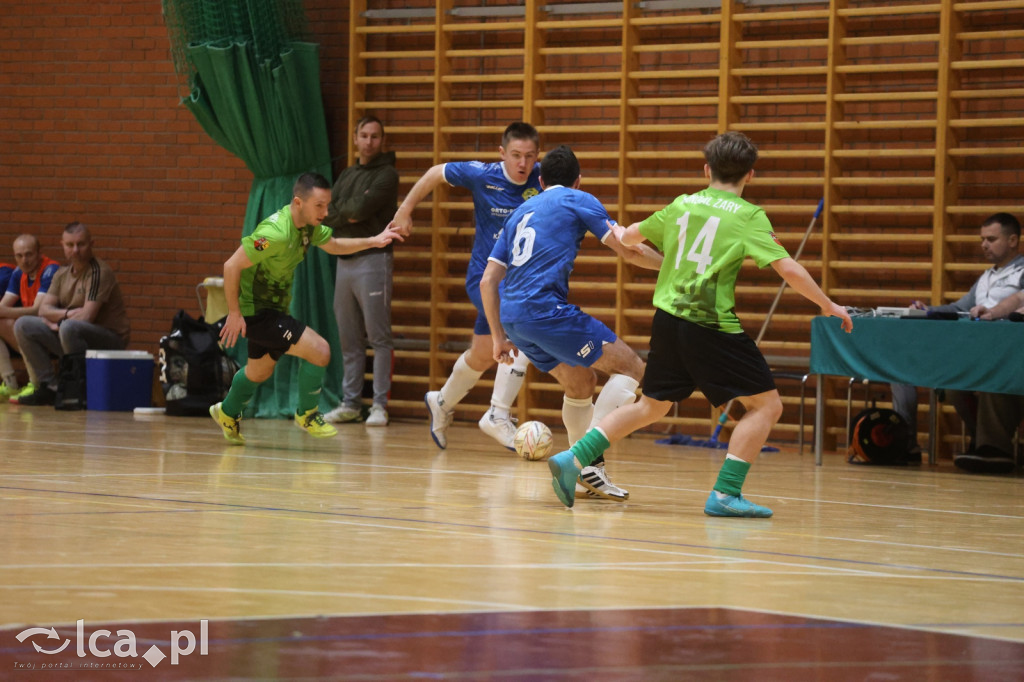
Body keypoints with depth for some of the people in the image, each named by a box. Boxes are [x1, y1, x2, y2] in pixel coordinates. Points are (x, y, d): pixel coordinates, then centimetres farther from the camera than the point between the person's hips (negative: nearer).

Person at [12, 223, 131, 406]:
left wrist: (58, 323, -5)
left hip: (110, 339, -8)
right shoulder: (62, 274, 10)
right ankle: (49, 388, -5)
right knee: (23, 325, -2)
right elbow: (43, 309, 4)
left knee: (68, 328, -38)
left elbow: (86, 317, -21)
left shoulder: (99, 273, -14)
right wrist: (69, 313, -16)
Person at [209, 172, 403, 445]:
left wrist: (373, 241, 6)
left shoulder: (308, 224, -2)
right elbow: (232, 266, -28)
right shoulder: (276, 233, -31)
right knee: (319, 350, -17)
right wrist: (235, 313, -23)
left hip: (274, 308, 10)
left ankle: (228, 414, 53)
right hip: (255, 310, -10)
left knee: (260, 371, 28)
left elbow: (333, 245, 18)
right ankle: (307, 415, 5)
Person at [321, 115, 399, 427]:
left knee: (379, 337, -8)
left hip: (373, 259, -7)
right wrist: (349, 213, -9)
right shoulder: (346, 176, 18)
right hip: (344, 259, 7)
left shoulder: (386, 175, -4)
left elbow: (362, 208, -18)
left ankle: (380, 405, -8)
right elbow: (325, 215, 7)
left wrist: (340, 209, 0)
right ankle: (350, 403, 13)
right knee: (349, 340, 9)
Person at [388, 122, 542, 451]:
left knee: (482, 356, 19)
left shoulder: (542, 177, -13)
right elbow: (436, 173, -4)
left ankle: (442, 403, 46)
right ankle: (498, 415, -22)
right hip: (485, 275, -5)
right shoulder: (482, 175, -18)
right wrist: (405, 211, 2)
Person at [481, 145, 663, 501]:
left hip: (512, 315, 7)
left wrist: (499, 336, 26)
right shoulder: (578, 201, 7)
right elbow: (628, 249, 0)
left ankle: (582, 475, 24)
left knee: (580, 383, 23)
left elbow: (488, 280, 21)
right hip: (545, 308, -7)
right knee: (630, 367, -2)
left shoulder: (520, 212, 25)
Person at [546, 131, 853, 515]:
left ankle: (572, 460, 11)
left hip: (667, 320, 6)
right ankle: (725, 494, -7)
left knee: (651, 407, 21)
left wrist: (619, 232, 50)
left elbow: (629, 237, 26)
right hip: (712, 325, -6)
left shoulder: (682, 205, 12)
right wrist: (828, 305, -1)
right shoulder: (749, 216, -4)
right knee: (766, 404, 3)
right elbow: (788, 268, -12)